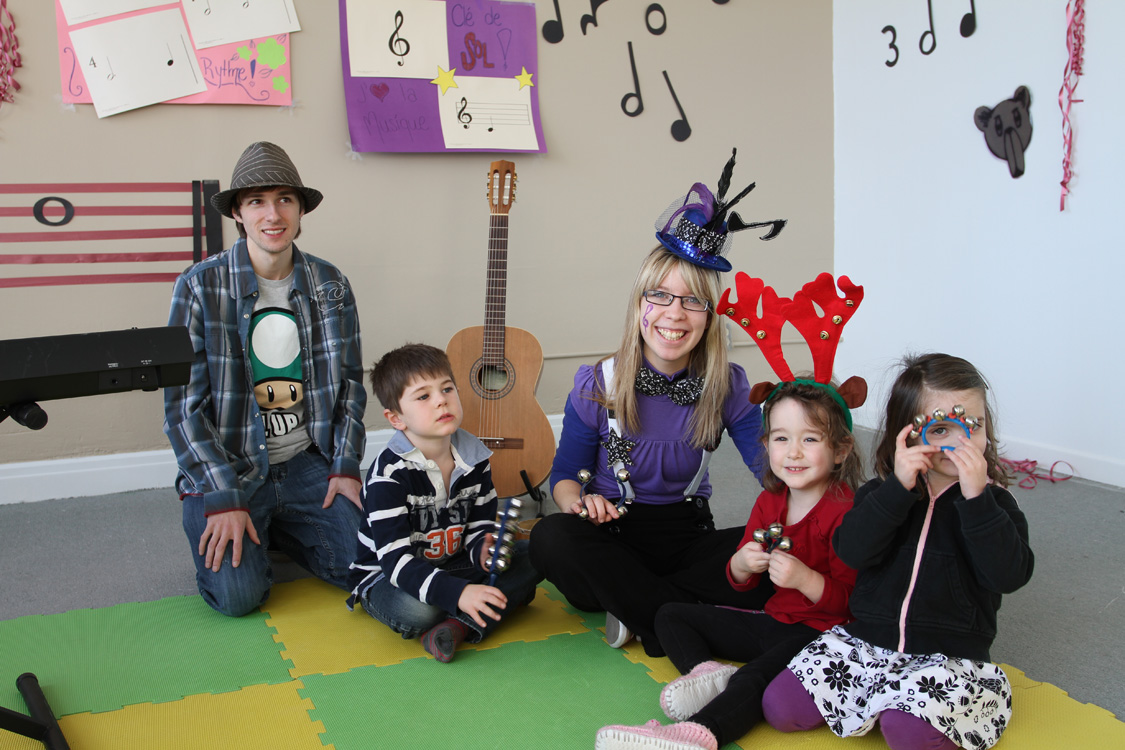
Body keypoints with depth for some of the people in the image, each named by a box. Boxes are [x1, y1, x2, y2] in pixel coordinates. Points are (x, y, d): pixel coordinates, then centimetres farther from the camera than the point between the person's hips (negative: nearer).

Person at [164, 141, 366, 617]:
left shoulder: (330, 284, 2)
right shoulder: (200, 286, -10)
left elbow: (350, 382, 10)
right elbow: (183, 404, -11)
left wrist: (345, 466, 0)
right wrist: (223, 498, -16)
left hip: (308, 463, 3)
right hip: (228, 468, -3)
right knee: (237, 594, -20)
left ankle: (275, 530, 16)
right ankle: (235, 534, 15)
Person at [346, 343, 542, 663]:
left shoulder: (475, 458, -4)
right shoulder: (389, 474, -23)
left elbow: (479, 529, 1)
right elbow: (396, 560, -30)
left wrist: (484, 551, -26)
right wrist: (458, 593, -44)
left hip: (453, 566, 6)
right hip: (388, 578, -6)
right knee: (415, 610, -39)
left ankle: (461, 625, -28)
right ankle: (508, 595, -11)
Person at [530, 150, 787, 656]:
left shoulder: (727, 386, -4)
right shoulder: (597, 385, -7)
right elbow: (565, 473, 0)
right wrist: (578, 500, -24)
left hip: (689, 535, 1)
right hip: (615, 537, -1)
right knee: (550, 539, -33)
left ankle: (635, 604, -20)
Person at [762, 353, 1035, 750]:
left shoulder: (992, 502, 0)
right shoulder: (881, 493, 5)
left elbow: (1010, 575, -16)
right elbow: (852, 550, -13)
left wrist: (976, 497, -24)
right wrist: (899, 487, -21)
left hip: (949, 657, -3)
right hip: (864, 641, 3)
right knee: (781, 706, -9)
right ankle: (874, 701, 13)